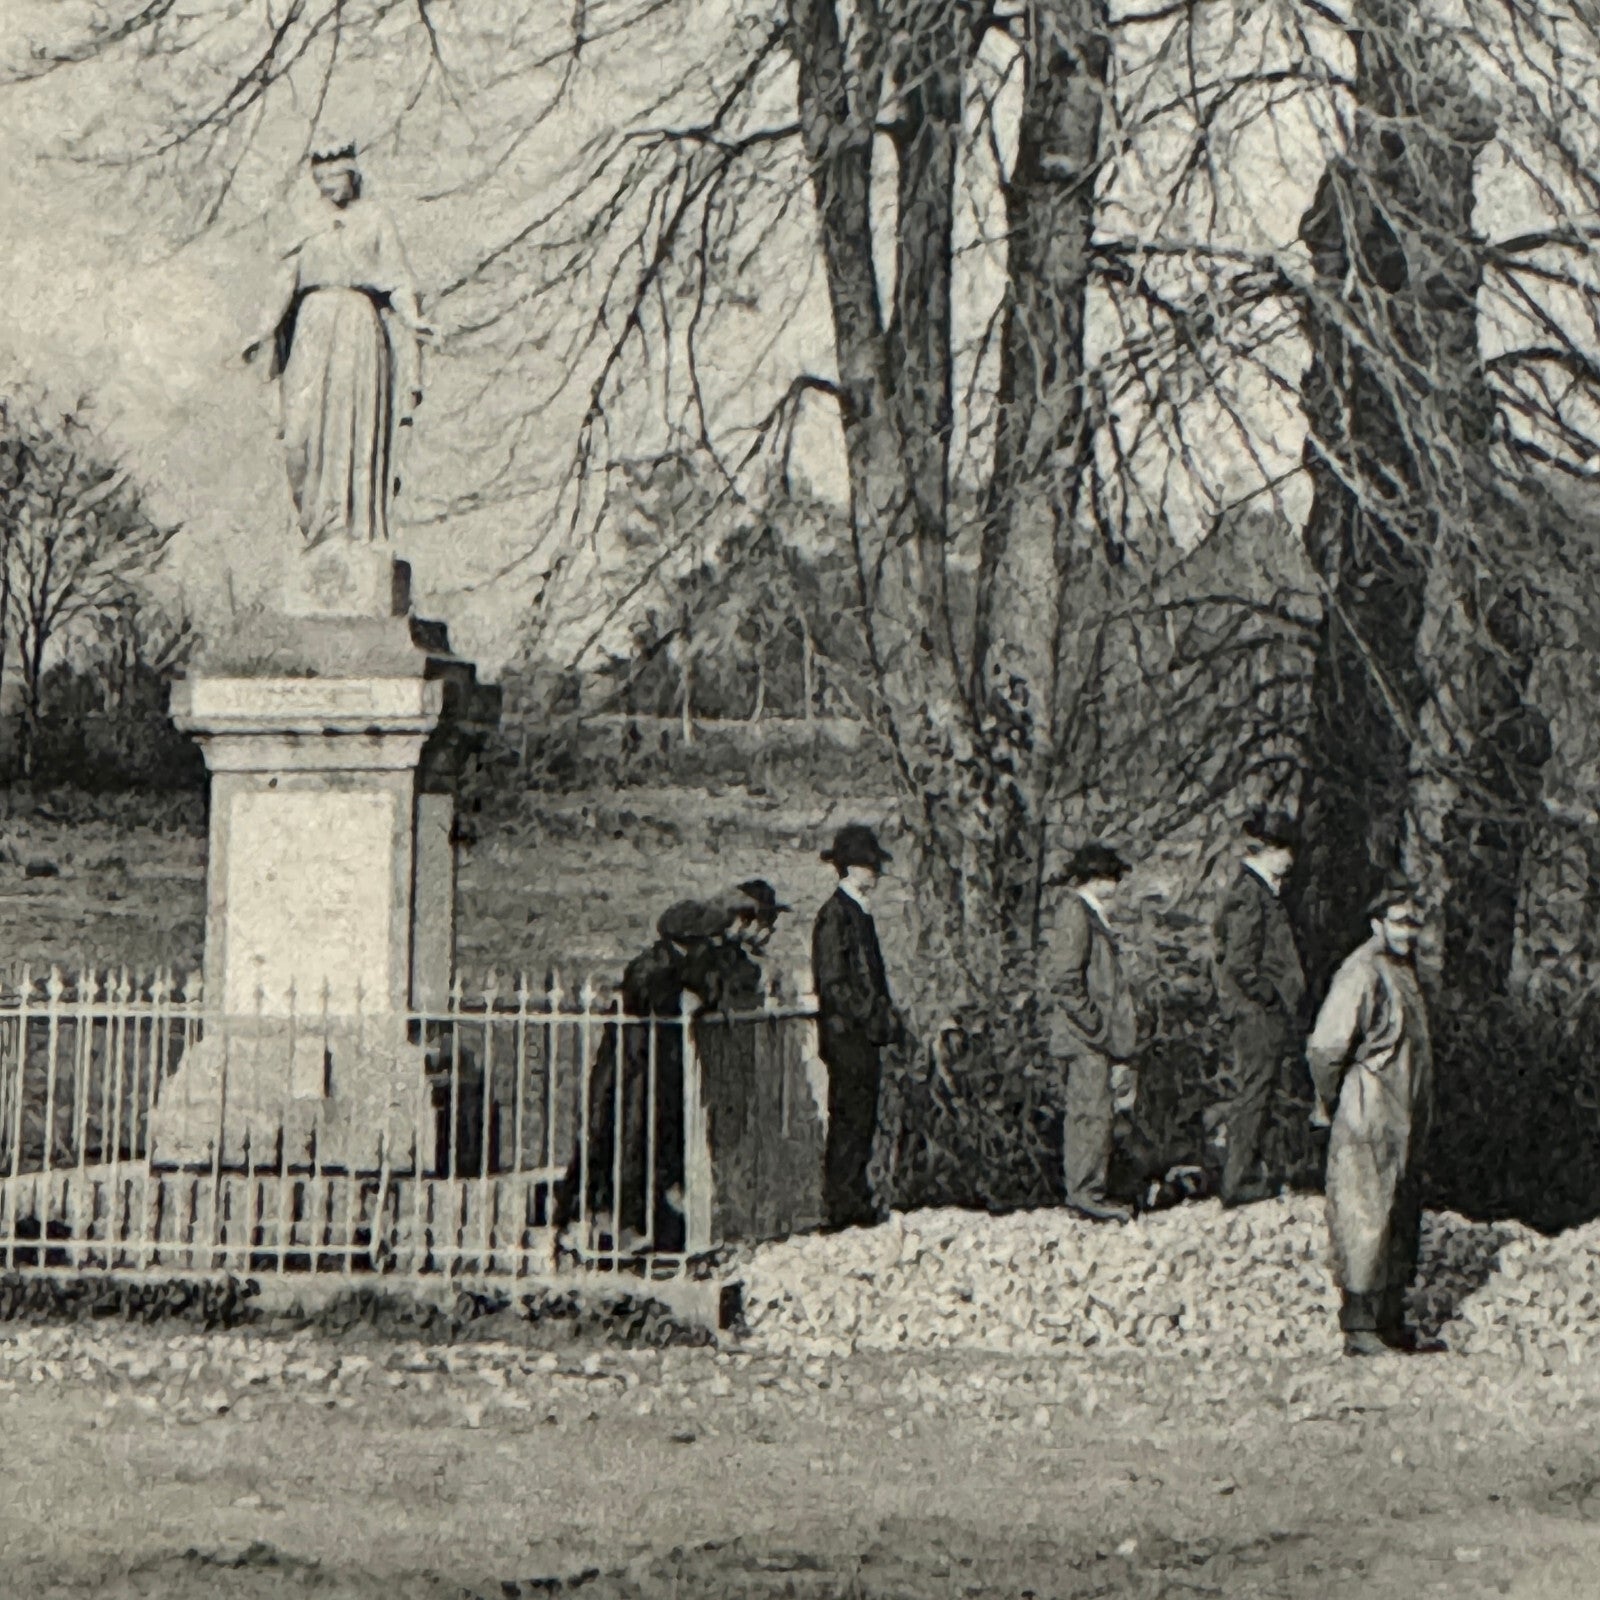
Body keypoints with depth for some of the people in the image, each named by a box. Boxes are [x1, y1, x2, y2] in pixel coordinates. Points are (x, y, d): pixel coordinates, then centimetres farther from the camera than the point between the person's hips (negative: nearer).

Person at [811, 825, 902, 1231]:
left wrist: (886, 1016, 12)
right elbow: (833, 984, -18)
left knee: (861, 1119, 11)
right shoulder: (835, 914, -13)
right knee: (850, 1118, -7)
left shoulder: (858, 912, 17)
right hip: (846, 1032, -9)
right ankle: (844, 1207, -4)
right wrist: (875, 1017, -18)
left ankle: (855, 1203, 16)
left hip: (863, 1034, 9)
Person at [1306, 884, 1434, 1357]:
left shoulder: (1403, 972, 15)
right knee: (1365, 1221, -7)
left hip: (1402, 1122, 10)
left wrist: (1418, 1113, 17)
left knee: (1402, 1222, 13)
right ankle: (1359, 1329, -5)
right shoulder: (1362, 974, -16)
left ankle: (1390, 1322, 20)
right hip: (1367, 1123, -10)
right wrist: (1333, 1103, -9)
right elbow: (1325, 1048, -20)